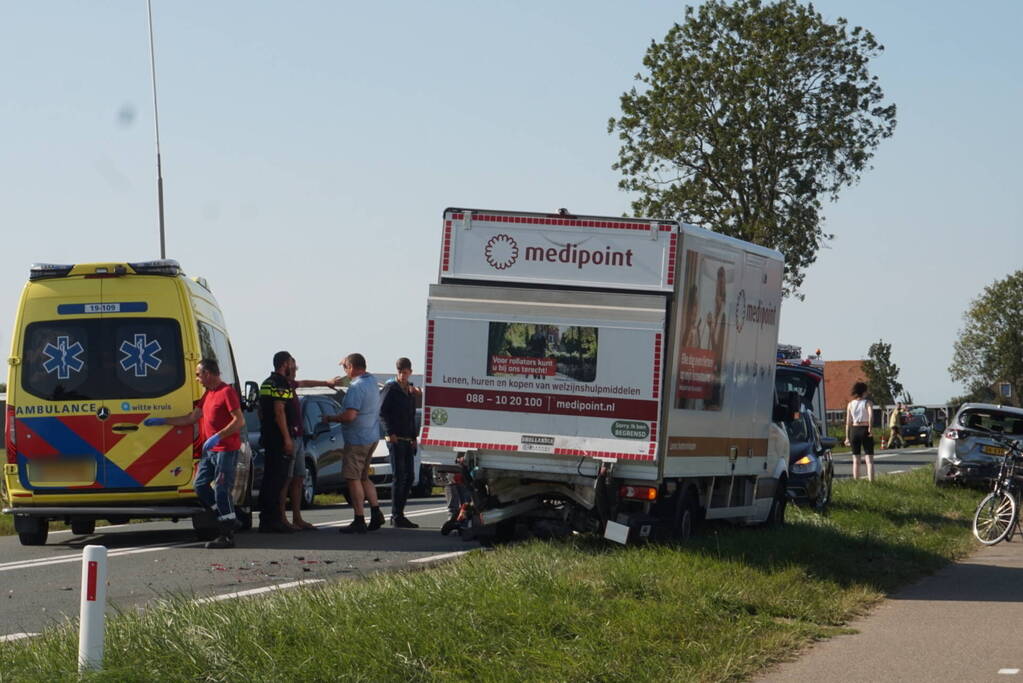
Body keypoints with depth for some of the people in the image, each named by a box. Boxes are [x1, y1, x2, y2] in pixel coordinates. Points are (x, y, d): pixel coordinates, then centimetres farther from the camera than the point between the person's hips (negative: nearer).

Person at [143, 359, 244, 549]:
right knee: (200, 485, 8)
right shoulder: (208, 394, 19)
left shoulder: (227, 392, -11)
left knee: (221, 490, -10)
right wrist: (161, 421, 23)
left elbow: (239, 420, -18)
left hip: (226, 449, -10)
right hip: (210, 450, 10)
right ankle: (225, 518, 16)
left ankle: (227, 536, -7)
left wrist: (218, 436, -26)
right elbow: (191, 418, 24)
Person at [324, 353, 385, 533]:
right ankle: (376, 513, 14)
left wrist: (330, 418, -10)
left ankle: (359, 521, -5)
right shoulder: (372, 381, 10)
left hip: (357, 439, -10)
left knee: (353, 479, -4)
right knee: (363, 477, 19)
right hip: (372, 437, 10)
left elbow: (349, 415, -27)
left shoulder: (357, 387, -20)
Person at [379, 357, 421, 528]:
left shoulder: (411, 390, 17)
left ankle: (399, 515, 15)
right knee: (399, 477, -9)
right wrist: (390, 433, -19)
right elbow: (382, 413, -12)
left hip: (408, 440, 8)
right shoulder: (391, 389, -5)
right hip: (396, 439, -8)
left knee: (409, 477, 8)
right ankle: (396, 516, -7)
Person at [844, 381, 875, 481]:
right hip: (865, 430, -3)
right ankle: (871, 481, -10)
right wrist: (870, 428, -22)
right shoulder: (868, 402, -3)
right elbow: (871, 414, -24)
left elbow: (848, 422, 4)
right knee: (869, 459, -1)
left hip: (854, 430, 3)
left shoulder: (850, 404, 6)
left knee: (856, 460, 10)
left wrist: (847, 437, 7)